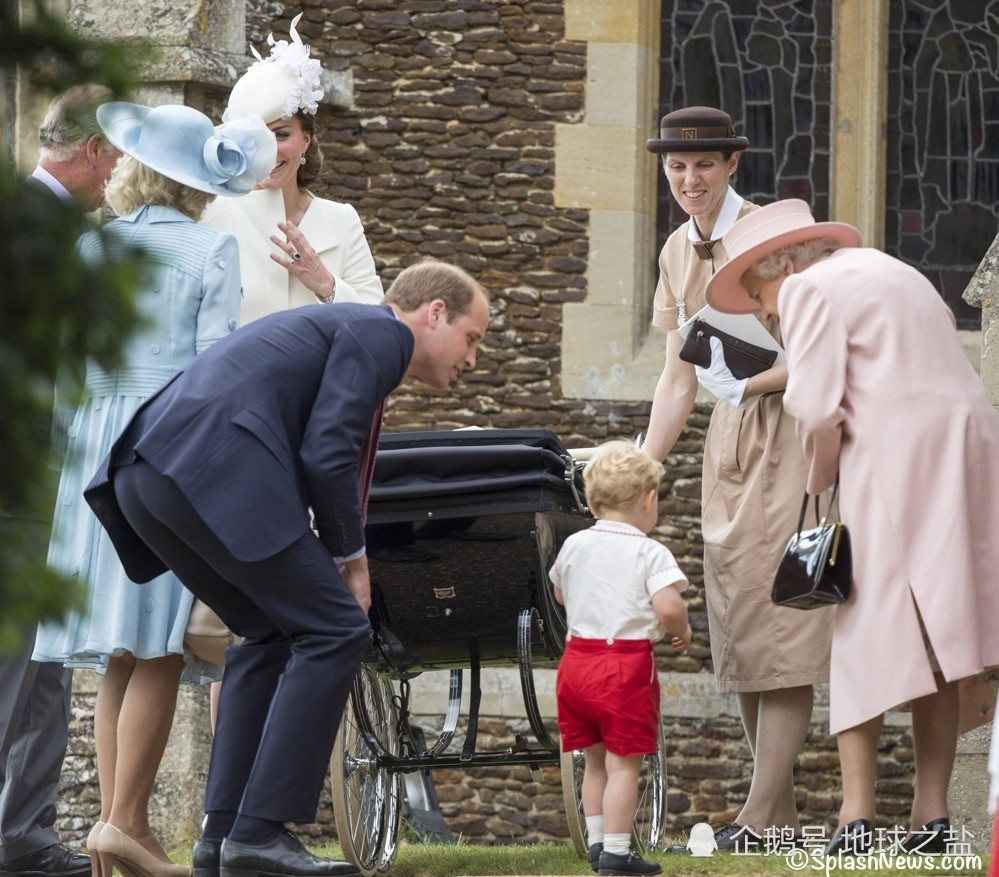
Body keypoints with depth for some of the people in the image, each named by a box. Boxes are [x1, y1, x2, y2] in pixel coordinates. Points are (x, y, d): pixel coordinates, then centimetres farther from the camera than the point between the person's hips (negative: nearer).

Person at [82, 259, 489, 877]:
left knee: (271, 632, 20)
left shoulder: (335, 327, 34)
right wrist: (352, 555, 5)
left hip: (141, 470, 10)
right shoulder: (380, 334, 4)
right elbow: (327, 456, -7)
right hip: (216, 468, -10)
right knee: (334, 630, -3)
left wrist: (334, 551, 29)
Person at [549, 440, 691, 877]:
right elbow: (668, 607, -21)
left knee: (595, 759, 17)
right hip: (627, 666, -6)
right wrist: (681, 631, -1)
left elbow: (560, 593, 24)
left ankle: (597, 841, 22)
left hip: (577, 658, 6)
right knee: (623, 764, -2)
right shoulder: (650, 554, -10)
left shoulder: (574, 546, 7)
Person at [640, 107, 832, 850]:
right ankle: (782, 815, 9)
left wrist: (752, 377, -27)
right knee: (738, 631, 5)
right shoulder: (678, 253, 11)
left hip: (787, 433, -8)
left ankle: (761, 818, -13)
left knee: (778, 624, -11)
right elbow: (679, 378, 14)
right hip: (728, 438, 8)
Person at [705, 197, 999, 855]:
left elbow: (819, 413, -10)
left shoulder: (809, 288, 0)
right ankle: (933, 814, 5)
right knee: (939, 645, 8)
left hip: (893, 457, -8)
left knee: (866, 634, -4)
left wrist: (819, 491, 4)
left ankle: (858, 813, -10)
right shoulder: (890, 272, 25)